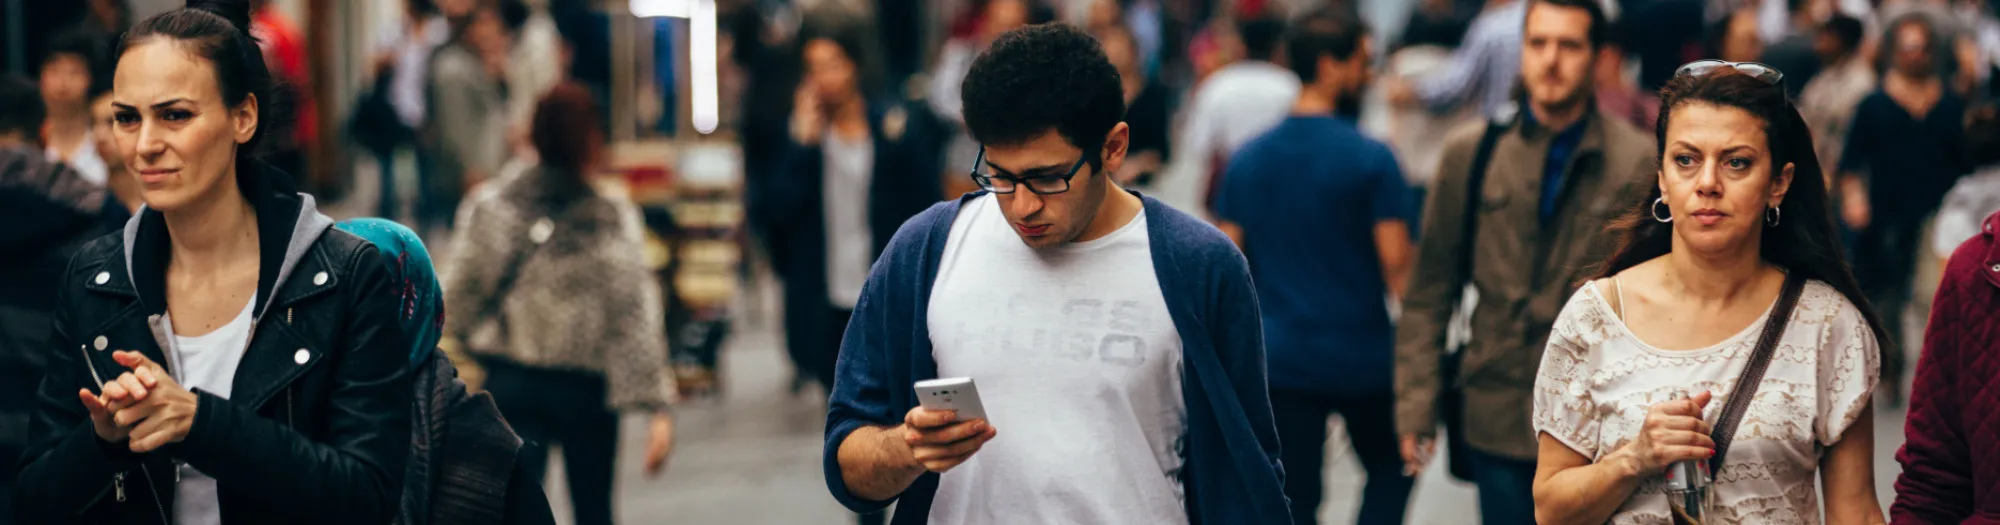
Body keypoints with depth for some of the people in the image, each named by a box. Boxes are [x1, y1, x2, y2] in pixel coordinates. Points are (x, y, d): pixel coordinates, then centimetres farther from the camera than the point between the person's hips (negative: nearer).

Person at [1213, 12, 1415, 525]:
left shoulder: (1248, 159, 3)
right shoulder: (1370, 158, -12)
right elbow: (1396, 265, -13)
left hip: (1281, 360, 3)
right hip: (1363, 356, -3)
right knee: (1390, 470, 19)